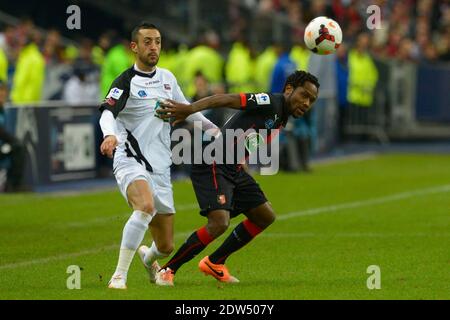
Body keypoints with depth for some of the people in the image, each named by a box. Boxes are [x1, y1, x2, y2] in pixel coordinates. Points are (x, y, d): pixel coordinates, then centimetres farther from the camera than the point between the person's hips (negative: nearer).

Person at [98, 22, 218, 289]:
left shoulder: (167, 78, 13)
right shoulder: (126, 81, -7)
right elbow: (108, 113, -24)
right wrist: (110, 135, -44)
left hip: (160, 167, 6)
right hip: (131, 161, -6)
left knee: (166, 246, 6)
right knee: (146, 206, -38)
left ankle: (148, 257, 45)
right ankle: (119, 276, -30)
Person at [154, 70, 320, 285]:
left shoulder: (281, 120, 14)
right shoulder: (270, 103, -16)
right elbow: (226, 99, -27)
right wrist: (189, 109, -39)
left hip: (234, 169, 10)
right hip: (213, 165, -10)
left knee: (265, 217, 12)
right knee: (219, 223, -23)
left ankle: (214, 262, 23)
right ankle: (168, 270, -8)